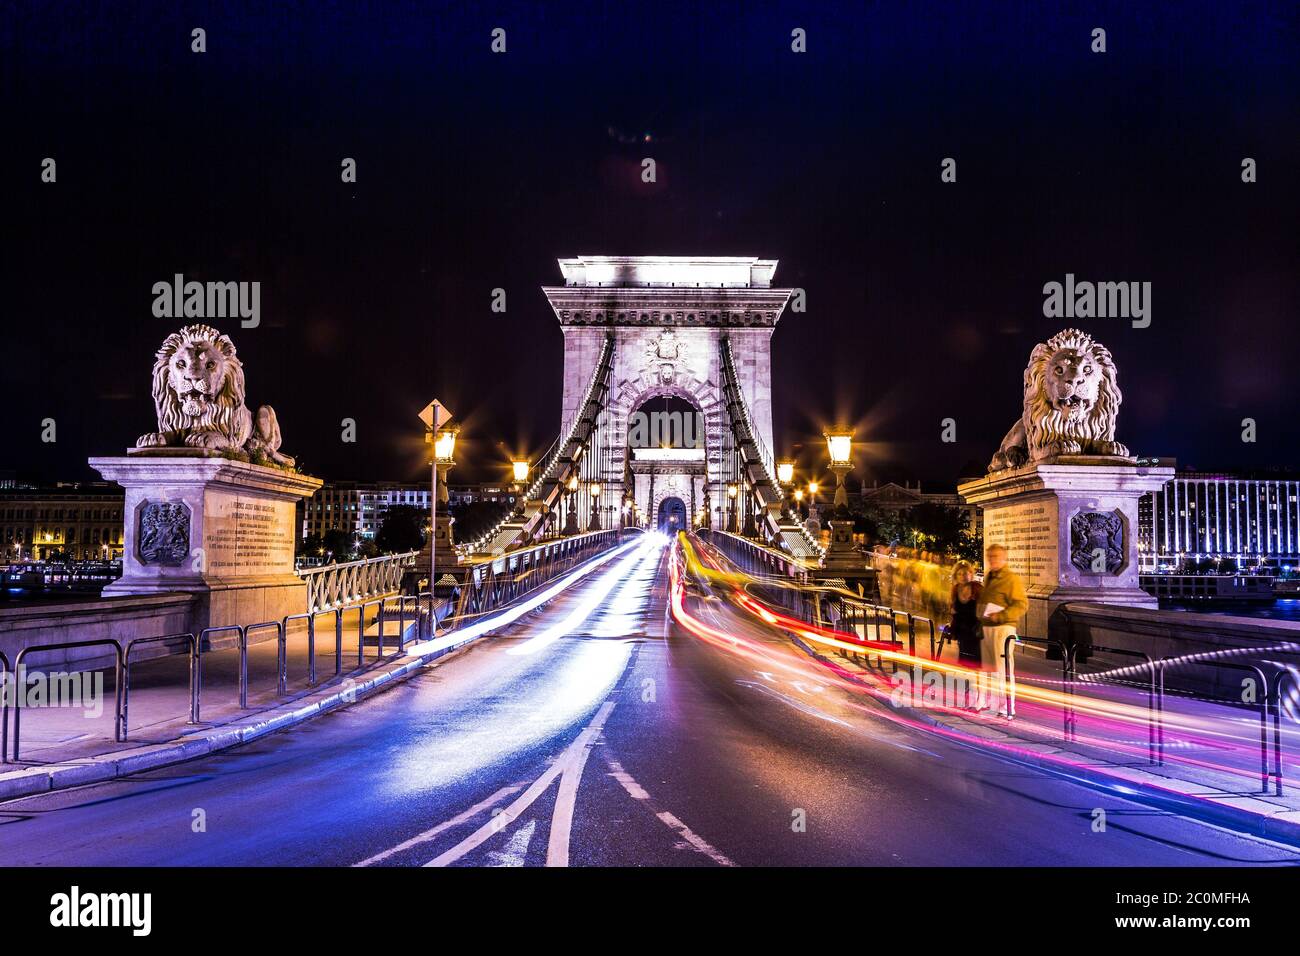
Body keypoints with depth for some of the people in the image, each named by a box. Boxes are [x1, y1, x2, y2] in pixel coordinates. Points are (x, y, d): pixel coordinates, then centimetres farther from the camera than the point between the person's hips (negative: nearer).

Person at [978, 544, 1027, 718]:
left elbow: (1022, 605, -17)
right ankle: (991, 702, 25)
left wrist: (1000, 616, -24)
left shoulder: (1012, 578, -9)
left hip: (1002, 627, -9)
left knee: (1003, 668, -8)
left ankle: (1007, 707, -4)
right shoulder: (988, 577, 16)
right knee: (988, 667, 15)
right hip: (986, 627, 9)